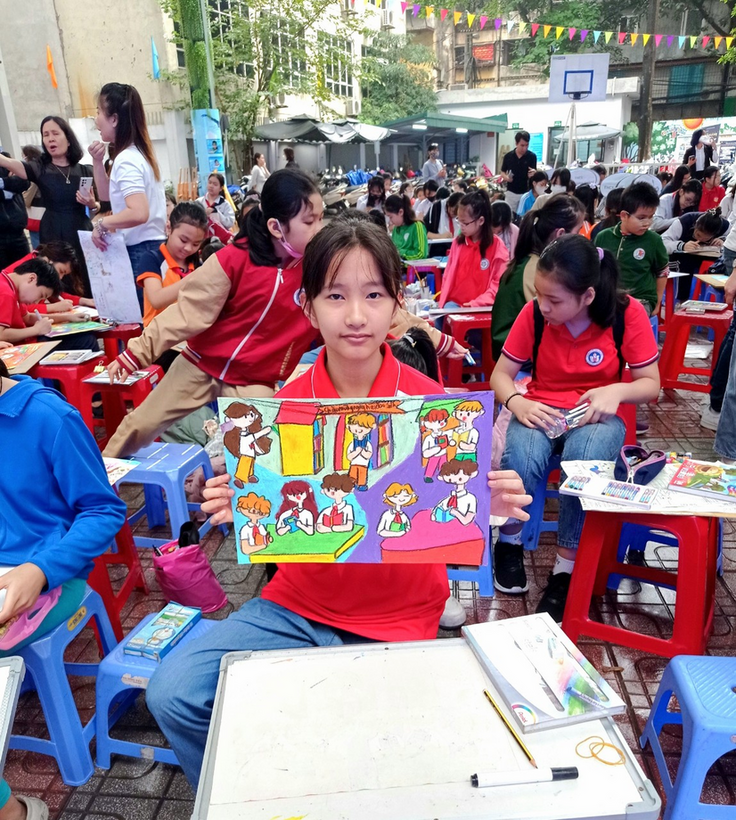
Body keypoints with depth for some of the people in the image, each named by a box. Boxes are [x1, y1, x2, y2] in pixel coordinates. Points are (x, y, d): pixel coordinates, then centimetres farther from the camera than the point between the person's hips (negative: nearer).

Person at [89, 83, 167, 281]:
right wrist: (98, 161, 11)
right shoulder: (136, 153, 13)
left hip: (140, 251, -10)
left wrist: (102, 224, -16)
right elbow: (108, 195, 25)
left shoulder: (126, 160, -16)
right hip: (149, 247, 10)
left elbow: (139, 213, -30)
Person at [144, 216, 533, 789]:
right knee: (172, 693, -7)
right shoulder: (287, 405, -6)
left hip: (398, 618, -2)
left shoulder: (430, 401, -12)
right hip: (299, 604, 3)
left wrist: (489, 505, -25)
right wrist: (238, 510, -21)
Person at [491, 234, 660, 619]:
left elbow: (650, 385, -3)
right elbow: (501, 375, -2)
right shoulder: (534, 313, -9)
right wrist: (516, 402, -24)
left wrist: (617, 390, -25)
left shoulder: (628, 313, -11)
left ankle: (566, 568, -17)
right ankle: (509, 541, -2)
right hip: (541, 411, 1)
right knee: (520, 456, -34)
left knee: (585, 458, -37)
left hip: (596, 414, 0)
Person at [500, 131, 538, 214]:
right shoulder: (508, 156, -1)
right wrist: (506, 177, -13)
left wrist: (533, 173, -29)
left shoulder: (532, 156, -5)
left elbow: (534, 173, -5)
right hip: (511, 192, 1)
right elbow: (502, 172, 10)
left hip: (525, 193, -1)